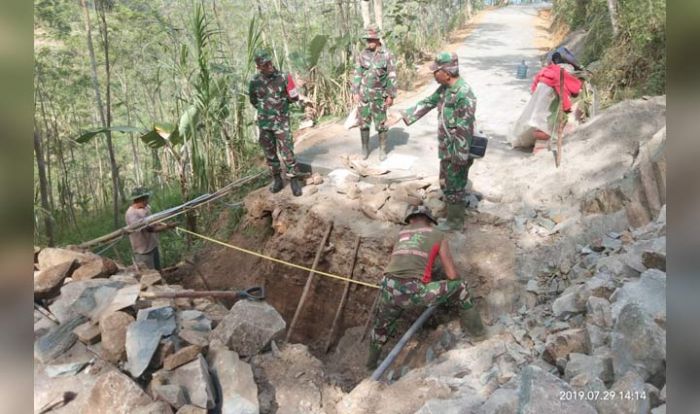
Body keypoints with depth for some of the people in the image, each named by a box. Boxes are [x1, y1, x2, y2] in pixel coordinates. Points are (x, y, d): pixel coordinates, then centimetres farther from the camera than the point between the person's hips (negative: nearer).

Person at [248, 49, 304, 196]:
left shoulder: (282, 77, -6)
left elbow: (293, 97, 4)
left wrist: (280, 102, -2)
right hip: (264, 123, 2)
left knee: (287, 152, -6)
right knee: (270, 153, 11)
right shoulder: (254, 82, -2)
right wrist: (265, 107, 6)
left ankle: (295, 180, 4)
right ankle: (277, 179, 24)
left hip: (281, 122, -2)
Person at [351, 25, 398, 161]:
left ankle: (383, 150, 16)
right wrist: (355, 92, 1)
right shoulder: (362, 55, 3)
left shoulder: (387, 55, -5)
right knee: (363, 123, 7)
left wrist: (391, 95, -7)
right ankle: (365, 149, 21)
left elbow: (391, 77, -4)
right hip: (363, 95, 2)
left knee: (381, 124, 4)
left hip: (379, 96, -2)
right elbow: (357, 74, 6)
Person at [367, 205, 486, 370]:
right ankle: (475, 329, 30)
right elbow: (452, 275, 14)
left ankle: (371, 366, 50)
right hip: (413, 291, -4)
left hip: (389, 290, 4)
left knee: (380, 329, 33)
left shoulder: (402, 233, 26)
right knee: (459, 287, 17)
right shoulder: (438, 235, 15)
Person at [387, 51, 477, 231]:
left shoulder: (464, 94, -27)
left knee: (454, 186, 6)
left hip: (456, 151, -9)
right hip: (446, 148, 9)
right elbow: (427, 103, 13)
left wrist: (460, 157, -23)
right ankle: (452, 209, 41)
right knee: (446, 182, 23)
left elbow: (464, 129, -26)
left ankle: (455, 221, 23)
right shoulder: (445, 88, 2)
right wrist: (402, 115, 10)